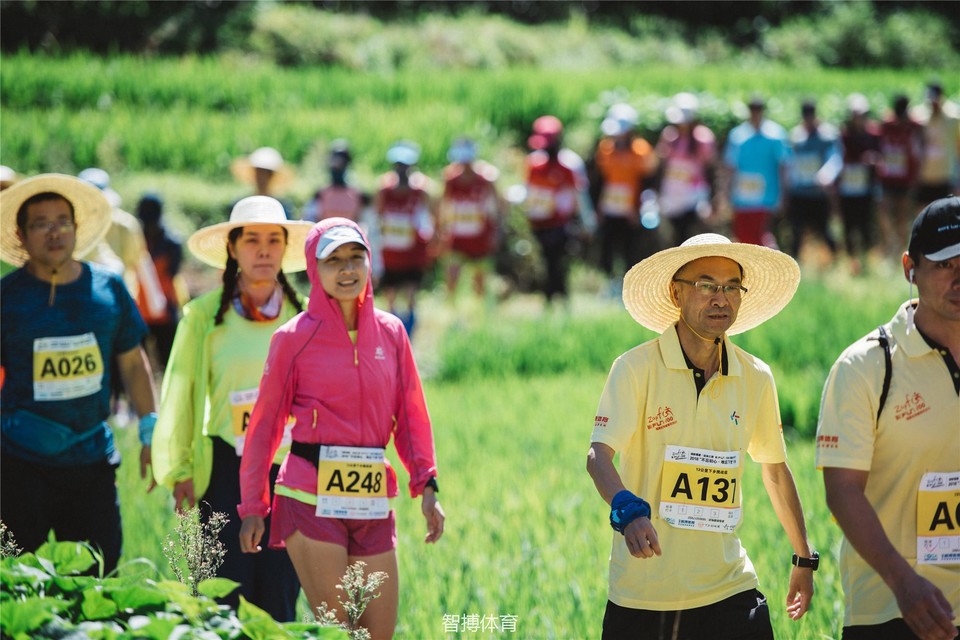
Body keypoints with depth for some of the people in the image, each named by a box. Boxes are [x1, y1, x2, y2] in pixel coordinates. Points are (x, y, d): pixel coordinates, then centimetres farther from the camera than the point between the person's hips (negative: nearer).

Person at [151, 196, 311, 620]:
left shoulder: (304, 316, 6)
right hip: (226, 472, -2)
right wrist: (179, 470, 1)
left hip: (289, 470, 2)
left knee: (277, 601, 2)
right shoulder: (205, 315, 0)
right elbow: (179, 394, 4)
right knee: (219, 599, -6)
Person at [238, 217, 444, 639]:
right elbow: (265, 424, 2)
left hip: (372, 501, 4)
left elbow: (411, 415, 11)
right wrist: (252, 507, 1)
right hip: (312, 498, -4)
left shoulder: (390, 332, 8)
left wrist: (426, 485, -1)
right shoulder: (295, 338, -3)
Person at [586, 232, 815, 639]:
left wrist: (804, 559, 24)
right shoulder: (636, 369, -7)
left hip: (728, 589, 3)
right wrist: (629, 512, -36)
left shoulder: (755, 379, 5)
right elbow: (598, 455, -17)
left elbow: (776, 470, 18)